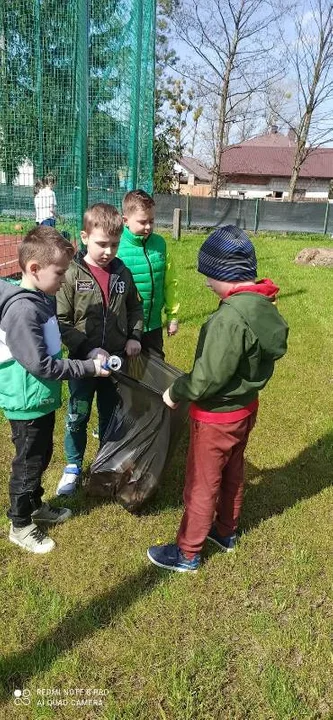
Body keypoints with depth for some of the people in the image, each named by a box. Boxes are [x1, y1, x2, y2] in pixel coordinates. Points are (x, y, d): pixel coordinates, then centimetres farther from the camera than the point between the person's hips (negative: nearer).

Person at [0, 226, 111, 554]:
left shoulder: (43, 299, 2)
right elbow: (41, 364, -27)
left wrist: (90, 353, 6)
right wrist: (89, 367, -22)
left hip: (42, 400, 9)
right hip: (28, 405, -9)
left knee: (41, 458, 25)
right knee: (28, 464, 10)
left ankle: (35, 506, 46)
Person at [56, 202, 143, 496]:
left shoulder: (123, 273, -1)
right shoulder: (72, 274, -13)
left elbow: (136, 308, 13)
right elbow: (61, 322, -14)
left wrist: (135, 337, -3)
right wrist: (88, 350, -21)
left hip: (117, 361, 3)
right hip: (82, 362, -3)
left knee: (112, 414, 18)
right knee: (77, 417, 12)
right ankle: (74, 466, 33)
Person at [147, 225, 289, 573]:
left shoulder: (230, 317, -32)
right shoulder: (263, 305, -3)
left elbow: (208, 378, -28)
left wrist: (175, 392, -11)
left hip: (217, 416, -9)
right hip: (245, 407, 9)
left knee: (202, 483, 9)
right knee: (232, 472, 25)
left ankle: (187, 553, 27)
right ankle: (226, 532, 46)